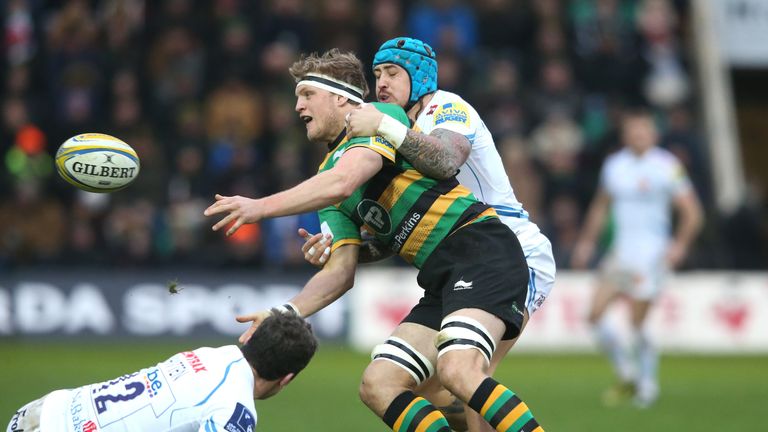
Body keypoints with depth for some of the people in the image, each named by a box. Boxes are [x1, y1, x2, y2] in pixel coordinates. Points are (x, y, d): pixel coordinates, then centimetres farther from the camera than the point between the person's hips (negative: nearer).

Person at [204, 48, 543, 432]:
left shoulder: (381, 116, 0)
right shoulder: (328, 175, 23)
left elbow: (343, 182, -20)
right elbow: (341, 272, 16)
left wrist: (261, 207, -19)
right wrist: (286, 313, 1)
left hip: (482, 247, -9)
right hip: (442, 279, 9)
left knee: (457, 370, -32)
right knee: (378, 385, -4)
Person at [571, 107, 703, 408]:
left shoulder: (667, 166, -6)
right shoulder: (613, 165, 9)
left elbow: (691, 212, -4)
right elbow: (600, 206, 23)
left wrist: (679, 245, -15)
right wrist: (587, 242, 18)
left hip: (652, 251, -5)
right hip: (620, 252, 5)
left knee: (637, 322, -7)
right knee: (596, 313, -6)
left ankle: (648, 382, 13)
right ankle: (627, 377, 9)